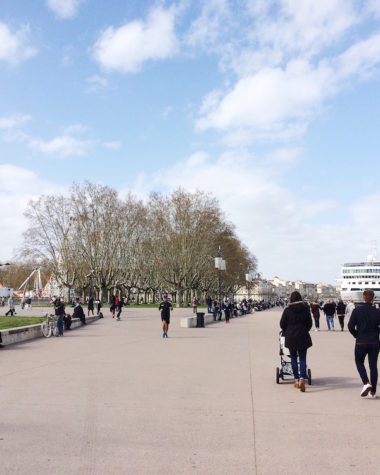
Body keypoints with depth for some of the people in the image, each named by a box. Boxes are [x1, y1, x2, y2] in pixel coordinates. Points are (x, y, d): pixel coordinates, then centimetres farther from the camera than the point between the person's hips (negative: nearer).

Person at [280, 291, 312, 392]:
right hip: (303, 337, 0)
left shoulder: (287, 310, -5)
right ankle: (302, 378, -15)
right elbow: (309, 323, 3)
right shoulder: (305, 309, -3)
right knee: (302, 358, 3)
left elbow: (282, 324, 0)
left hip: (290, 337, 0)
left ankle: (296, 380, 16)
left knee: (293, 358, 12)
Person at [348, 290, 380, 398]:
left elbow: (350, 326, -9)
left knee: (359, 362, 16)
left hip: (361, 342, -1)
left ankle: (366, 383, -5)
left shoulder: (357, 310, -9)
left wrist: (357, 335, 7)